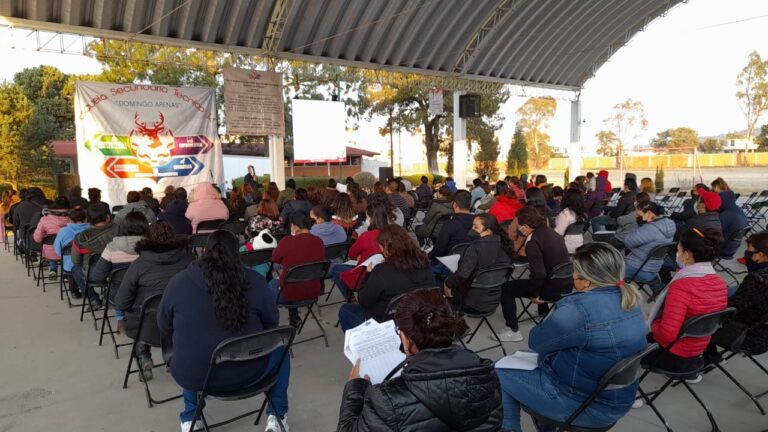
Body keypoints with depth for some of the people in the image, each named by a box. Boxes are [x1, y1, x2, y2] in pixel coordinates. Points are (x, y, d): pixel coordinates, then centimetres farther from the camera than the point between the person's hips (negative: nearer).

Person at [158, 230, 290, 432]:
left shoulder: (178, 282, -7)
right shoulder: (254, 281, -10)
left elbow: (164, 328, 7)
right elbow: (272, 324, 3)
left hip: (191, 375, 2)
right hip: (247, 372, -2)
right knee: (280, 346, 26)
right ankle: (276, 416, 27)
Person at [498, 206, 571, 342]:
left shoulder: (533, 241, -20)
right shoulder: (550, 232, 6)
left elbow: (538, 273, -26)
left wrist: (535, 294, -13)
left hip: (554, 289, -9)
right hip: (566, 284, 9)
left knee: (506, 288, -1)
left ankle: (513, 331, 3)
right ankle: (543, 310, 55)